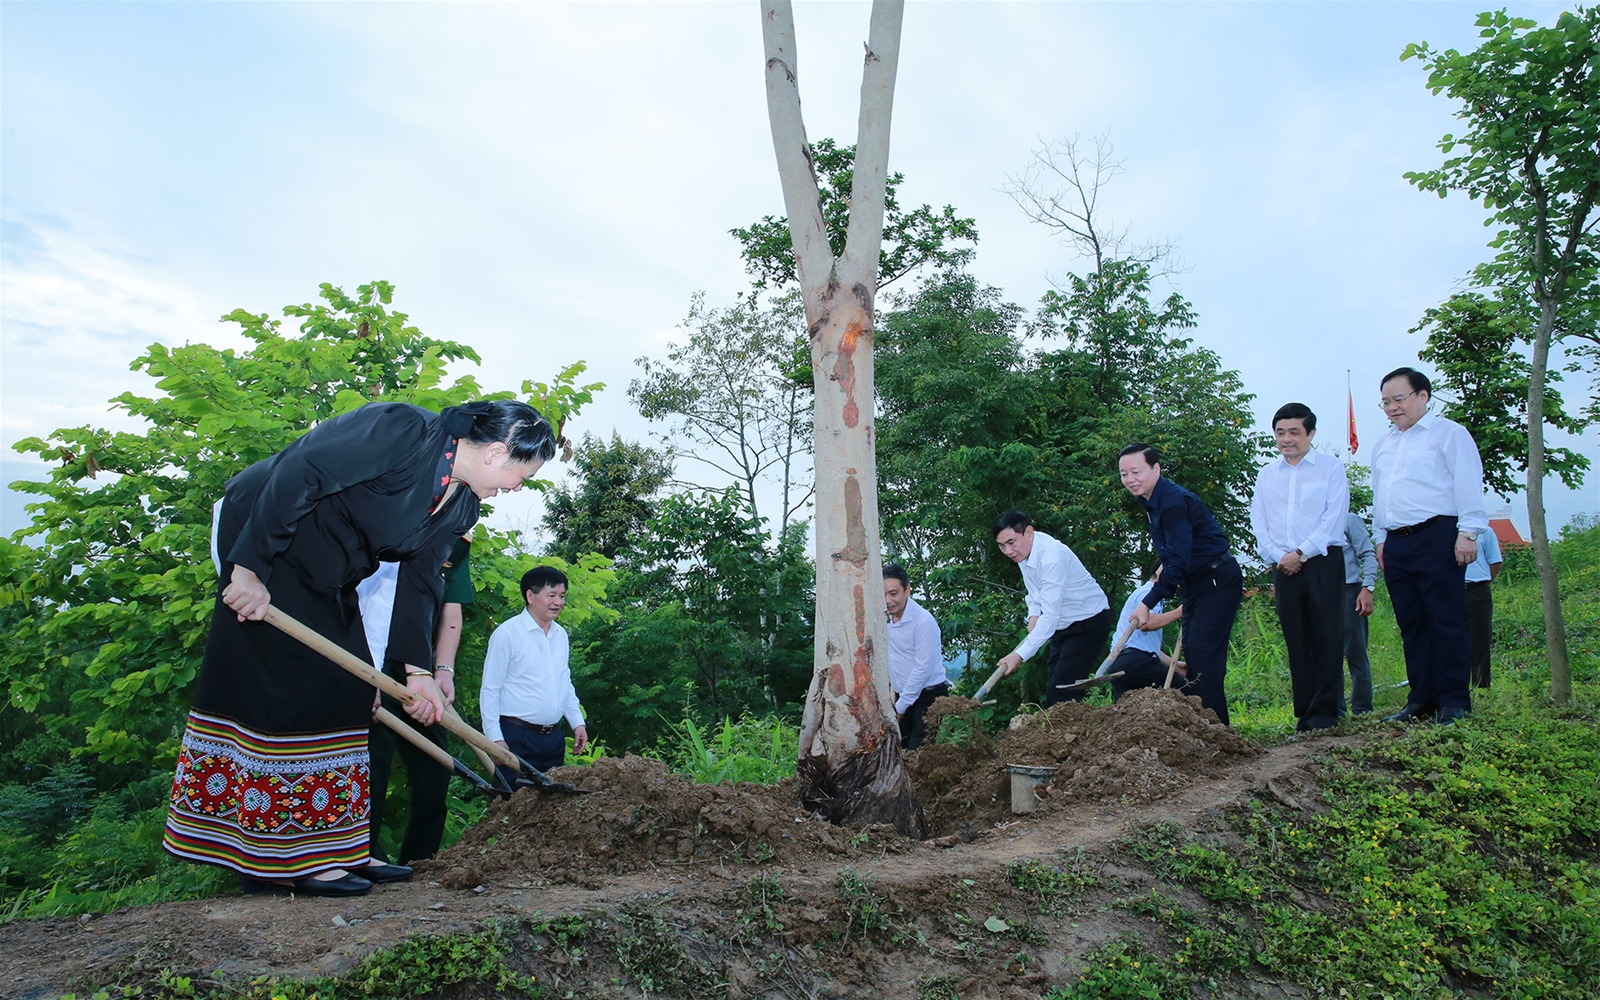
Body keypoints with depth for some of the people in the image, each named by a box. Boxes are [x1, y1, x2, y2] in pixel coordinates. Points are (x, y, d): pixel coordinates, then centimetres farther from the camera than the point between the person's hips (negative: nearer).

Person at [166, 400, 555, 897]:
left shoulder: (460, 508, 1)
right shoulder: (404, 430, -25)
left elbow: (418, 582, 4)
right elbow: (297, 475, -28)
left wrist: (417, 671, -2)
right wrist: (249, 570, -28)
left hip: (326, 584, 9)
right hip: (261, 542, -9)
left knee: (347, 691, 6)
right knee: (284, 688, -9)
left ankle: (338, 849, 12)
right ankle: (278, 858, -2)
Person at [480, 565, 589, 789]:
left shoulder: (561, 635, 11)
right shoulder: (507, 633, -9)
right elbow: (489, 691, -9)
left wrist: (578, 722, 14)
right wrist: (495, 738, -13)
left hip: (553, 738, 7)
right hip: (516, 737, -6)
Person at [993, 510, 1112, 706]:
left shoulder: (1052, 557, -32)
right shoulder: (1024, 549, -5)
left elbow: (1050, 616, -36)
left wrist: (1020, 655, -40)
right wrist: (1033, 618, -7)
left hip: (1089, 621, -9)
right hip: (1063, 624, 9)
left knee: (1063, 690, -19)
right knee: (1052, 689, 9)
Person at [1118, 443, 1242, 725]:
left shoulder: (1173, 501, -22)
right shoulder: (1152, 501, 9)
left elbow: (1179, 561, -26)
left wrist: (1148, 603, -26)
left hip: (1218, 580, -10)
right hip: (1196, 582, 10)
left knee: (1203, 652, -15)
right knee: (1192, 651, 9)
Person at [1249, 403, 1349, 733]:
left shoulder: (1331, 467, 4)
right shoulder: (1266, 474, 15)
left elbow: (1334, 516, -6)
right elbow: (1258, 521, 10)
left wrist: (1302, 553, -12)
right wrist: (1277, 556, -5)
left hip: (1323, 561, -4)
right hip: (1284, 567, 4)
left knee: (1326, 638, -5)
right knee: (1296, 640, 5)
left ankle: (1325, 711, 0)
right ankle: (1304, 711, 9)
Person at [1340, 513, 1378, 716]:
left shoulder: (1349, 520, 5)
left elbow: (1368, 556, -2)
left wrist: (1367, 588, -14)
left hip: (1348, 592, -4)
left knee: (1355, 653, -2)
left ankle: (1362, 711, 4)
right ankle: (1335, 710, 8)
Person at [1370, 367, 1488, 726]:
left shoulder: (1448, 433, 2)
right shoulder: (1383, 446, 22)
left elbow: (1467, 484, -6)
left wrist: (1468, 532, -13)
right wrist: (1380, 539, 20)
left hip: (1437, 537, -6)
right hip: (1396, 544, 7)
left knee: (1447, 621, -6)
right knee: (1411, 625, 7)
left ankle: (1454, 701, -1)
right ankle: (1422, 699, 12)